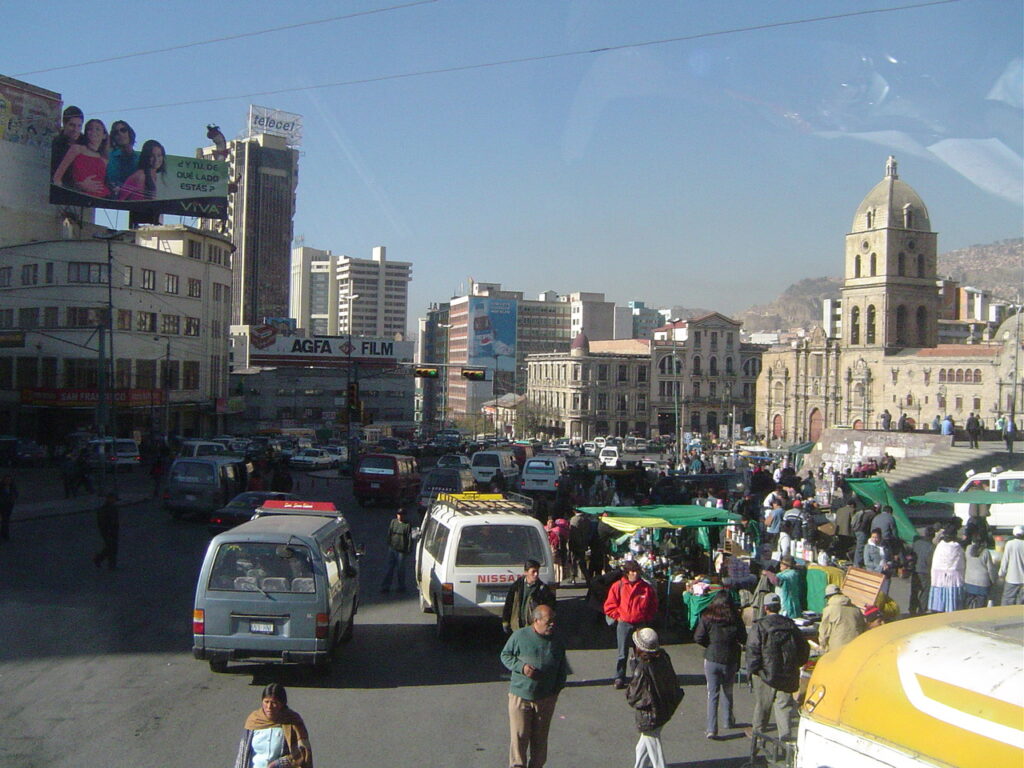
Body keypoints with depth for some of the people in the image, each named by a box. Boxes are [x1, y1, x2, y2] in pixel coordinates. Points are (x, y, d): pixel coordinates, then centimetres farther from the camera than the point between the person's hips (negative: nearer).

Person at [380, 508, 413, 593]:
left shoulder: (407, 525, -8)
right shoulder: (393, 522, 4)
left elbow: (410, 538, -6)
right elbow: (389, 534, 13)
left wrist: (409, 549, -8)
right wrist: (388, 545, 13)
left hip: (401, 550, -4)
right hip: (392, 548, 4)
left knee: (400, 569, 5)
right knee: (390, 567, 7)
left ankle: (400, 586, 19)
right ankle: (386, 586, 12)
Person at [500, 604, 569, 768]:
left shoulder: (557, 643, 4)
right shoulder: (519, 636, -8)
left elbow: (562, 670, 15)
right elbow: (505, 655, 0)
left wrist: (557, 689, 3)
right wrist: (521, 667, -16)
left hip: (546, 699, 3)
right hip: (520, 696, -3)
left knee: (540, 738, 12)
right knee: (519, 736, -2)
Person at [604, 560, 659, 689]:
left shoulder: (646, 587, 1)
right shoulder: (618, 586, -3)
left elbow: (654, 606, 13)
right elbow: (609, 606, 2)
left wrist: (648, 618, 3)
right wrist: (618, 616, -4)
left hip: (641, 624, 2)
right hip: (624, 624, -2)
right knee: (622, 654, 2)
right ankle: (619, 678, 10)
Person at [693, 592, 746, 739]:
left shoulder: (707, 617, -8)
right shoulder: (735, 618, -6)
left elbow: (698, 638, -10)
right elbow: (743, 639, -1)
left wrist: (710, 644, 7)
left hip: (711, 660, -1)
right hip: (730, 660, 1)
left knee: (712, 694, 3)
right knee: (728, 692, 21)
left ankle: (711, 729, -4)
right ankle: (729, 720, 36)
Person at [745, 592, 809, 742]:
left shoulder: (759, 626, -9)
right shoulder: (790, 625, 5)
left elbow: (752, 649, -13)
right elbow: (804, 647, 12)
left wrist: (752, 669, -3)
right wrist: (796, 665, 22)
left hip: (766, 672, -3)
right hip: (787, 673, 3)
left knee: (762, 703, 12)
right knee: (784, 704, 7)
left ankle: (757, 731, 28)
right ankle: (786, 734, 1)